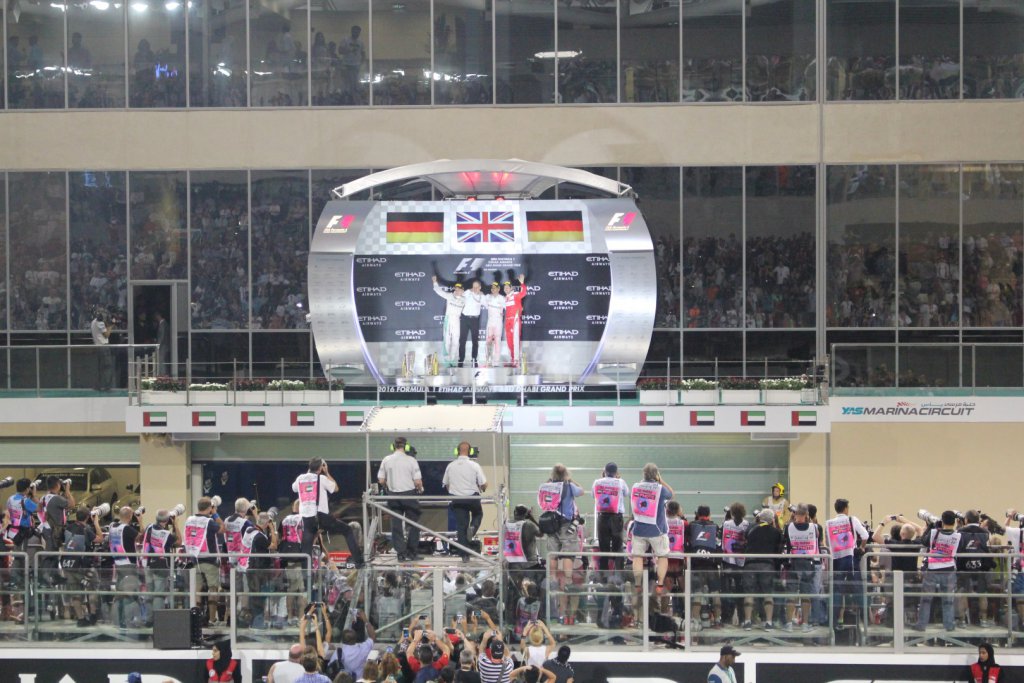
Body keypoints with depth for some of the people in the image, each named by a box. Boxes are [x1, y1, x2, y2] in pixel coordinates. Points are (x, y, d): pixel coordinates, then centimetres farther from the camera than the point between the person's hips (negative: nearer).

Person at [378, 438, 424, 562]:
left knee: (396, 525, 7)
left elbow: (381, 480, 0)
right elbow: (418, 481, -13)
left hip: (393, 495, 3)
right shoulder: (411, 460, -10)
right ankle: (411, 552, 10)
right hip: (409, 494, -3)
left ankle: (400, 553, 6)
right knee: (414, 524, 10)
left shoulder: (386, 460, -2)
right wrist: (420, 489, 8)